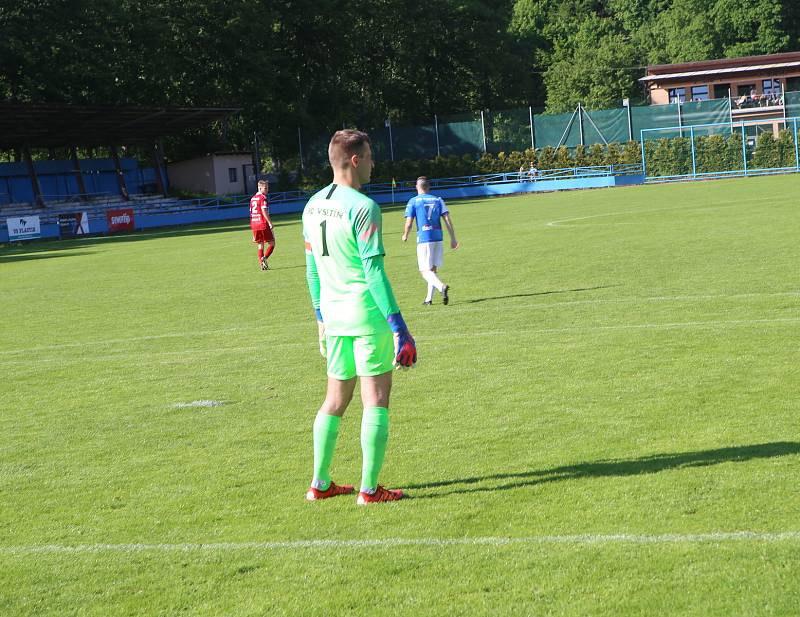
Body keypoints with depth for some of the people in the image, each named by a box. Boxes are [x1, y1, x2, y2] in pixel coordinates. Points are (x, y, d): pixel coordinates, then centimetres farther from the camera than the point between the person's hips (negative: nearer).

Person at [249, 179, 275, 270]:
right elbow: (264, 211, -19)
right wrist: (270, 222, -18)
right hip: (263, 223, -7)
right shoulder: (263, 197, -9)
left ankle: (262, 264, 7)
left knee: (260, 245, 12)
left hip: (254, 224, 7)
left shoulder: (252, 198, 16)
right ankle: (264, 258, -17)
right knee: (271, 243, 2)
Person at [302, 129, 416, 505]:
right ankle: (369, 489, 2)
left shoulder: (313, 205, 9)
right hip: (367, 314, -7)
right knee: (376, 398, 0)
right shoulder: (362, 207, -14)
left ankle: (319, 484, 21)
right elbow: (374, 272, -18)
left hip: (333, 315, 8)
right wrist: (398, 326, -17)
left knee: (335, 399, 16)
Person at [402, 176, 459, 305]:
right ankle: (429, 298, 17)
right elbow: (447, 220, 3)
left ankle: (442, 286, -29)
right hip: (438, 237, 4)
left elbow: (409, 223, -5)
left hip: (423, 239, -4)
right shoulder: (438, 200, 11)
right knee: (433, 269, 16)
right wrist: (453, 239, 4)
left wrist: (405, 236, 15)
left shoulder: (413, 201, 1)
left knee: (425, 271, -3)